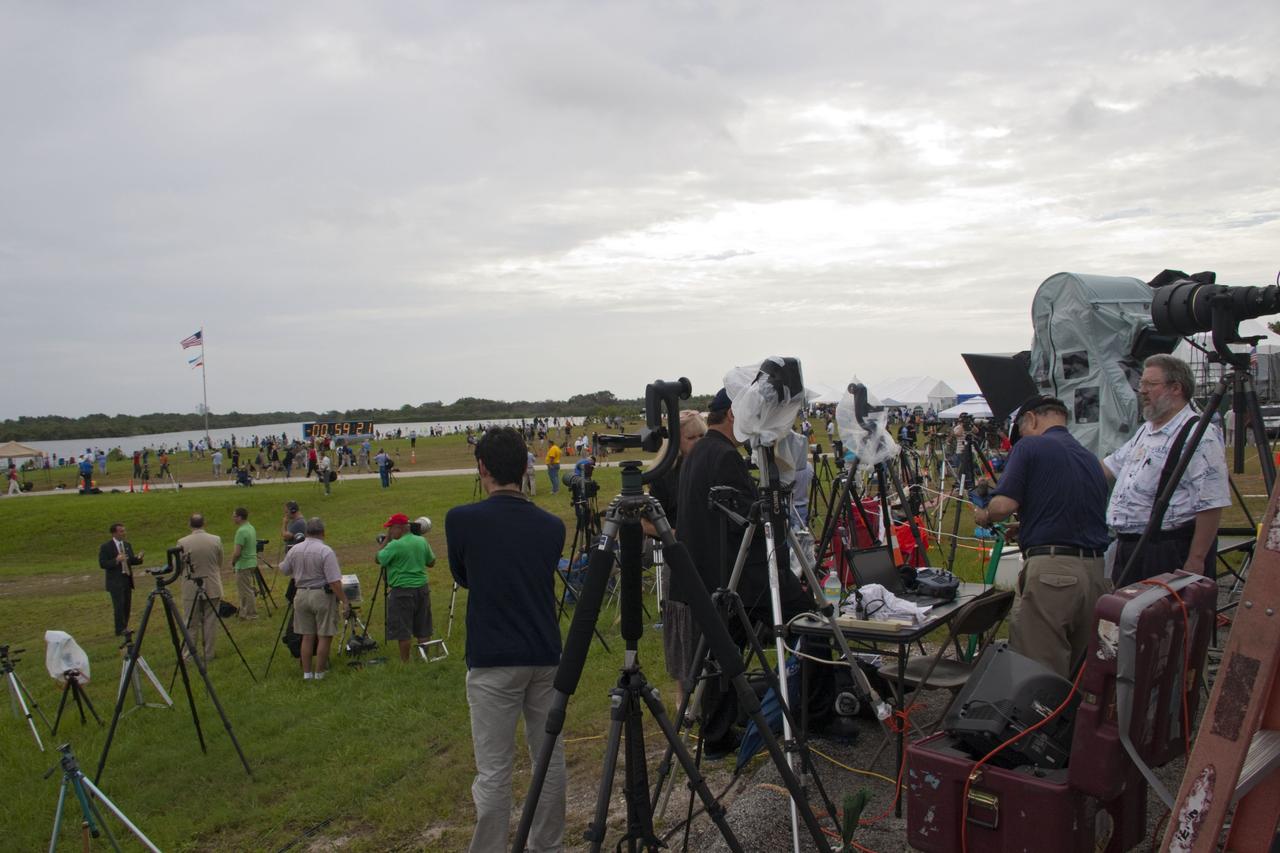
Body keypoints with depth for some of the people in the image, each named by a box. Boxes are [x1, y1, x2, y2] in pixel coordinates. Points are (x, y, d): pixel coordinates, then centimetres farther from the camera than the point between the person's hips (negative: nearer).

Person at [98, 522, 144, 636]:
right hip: (115, 582, -6)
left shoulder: (127, 544, 10)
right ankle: (120, 630, -3)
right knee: (119, 606, -8)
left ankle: (124, 629, 16)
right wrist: (116, 561, -25)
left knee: (127, 606, 8)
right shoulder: (106, 547, -7)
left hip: (127, 580, 6)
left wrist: (138, 558, -7)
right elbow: (102, 564, -12)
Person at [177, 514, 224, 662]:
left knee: (191, 624, 9)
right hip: (213, 588, 1)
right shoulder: (216, 540, -5)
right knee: (210, 623, 6)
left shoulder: (182, 543, -9)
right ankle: (208, 654, 11)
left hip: (191, 589, -1)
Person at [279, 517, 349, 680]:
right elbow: (334, 581, -20)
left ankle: (307, 672, 19)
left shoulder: (294, 550, 1)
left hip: (302, 595, 6)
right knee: (324, 636, 5)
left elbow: (284, 571, 16)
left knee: (307, 636, 13)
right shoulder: (326, 552, -16)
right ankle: (319, 672, 9)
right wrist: (344, 601, -15)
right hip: (322, 595, -5)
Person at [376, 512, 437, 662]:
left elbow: (379, 560, -4)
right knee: (423, 629, 13)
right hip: (422, 588, 6)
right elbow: (431, 562, 13)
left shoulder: (395, 545, -16)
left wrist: (387, 540, 0)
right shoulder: (422, 541, 4)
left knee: (402, 630, 3)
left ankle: (405, 662, 8)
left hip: (402, 591, -6)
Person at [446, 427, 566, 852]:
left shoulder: (461, 519, -9)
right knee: (551, 758, 15)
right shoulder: (552, 526, 2)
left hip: (492, 662, -4)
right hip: (546, 657, 4)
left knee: (493, 771, 2)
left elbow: (462, 578, 9)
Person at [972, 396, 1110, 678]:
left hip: (1050, 569, -8)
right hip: (1095, 570, 8)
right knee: (1076, 673, 17)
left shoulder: (1031, 446, -2)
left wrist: (984, 515, 9)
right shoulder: (1090, 458, 20)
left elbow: (1004, 505, -13)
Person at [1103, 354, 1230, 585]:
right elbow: (1109, 467, 29)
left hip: (1171, 555, -9)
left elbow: (1211, 505, -18)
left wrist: (1195, 561, -20)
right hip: (1128, 548, 9)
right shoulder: (1145, 431, 17)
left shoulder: (1200, 436, -13)